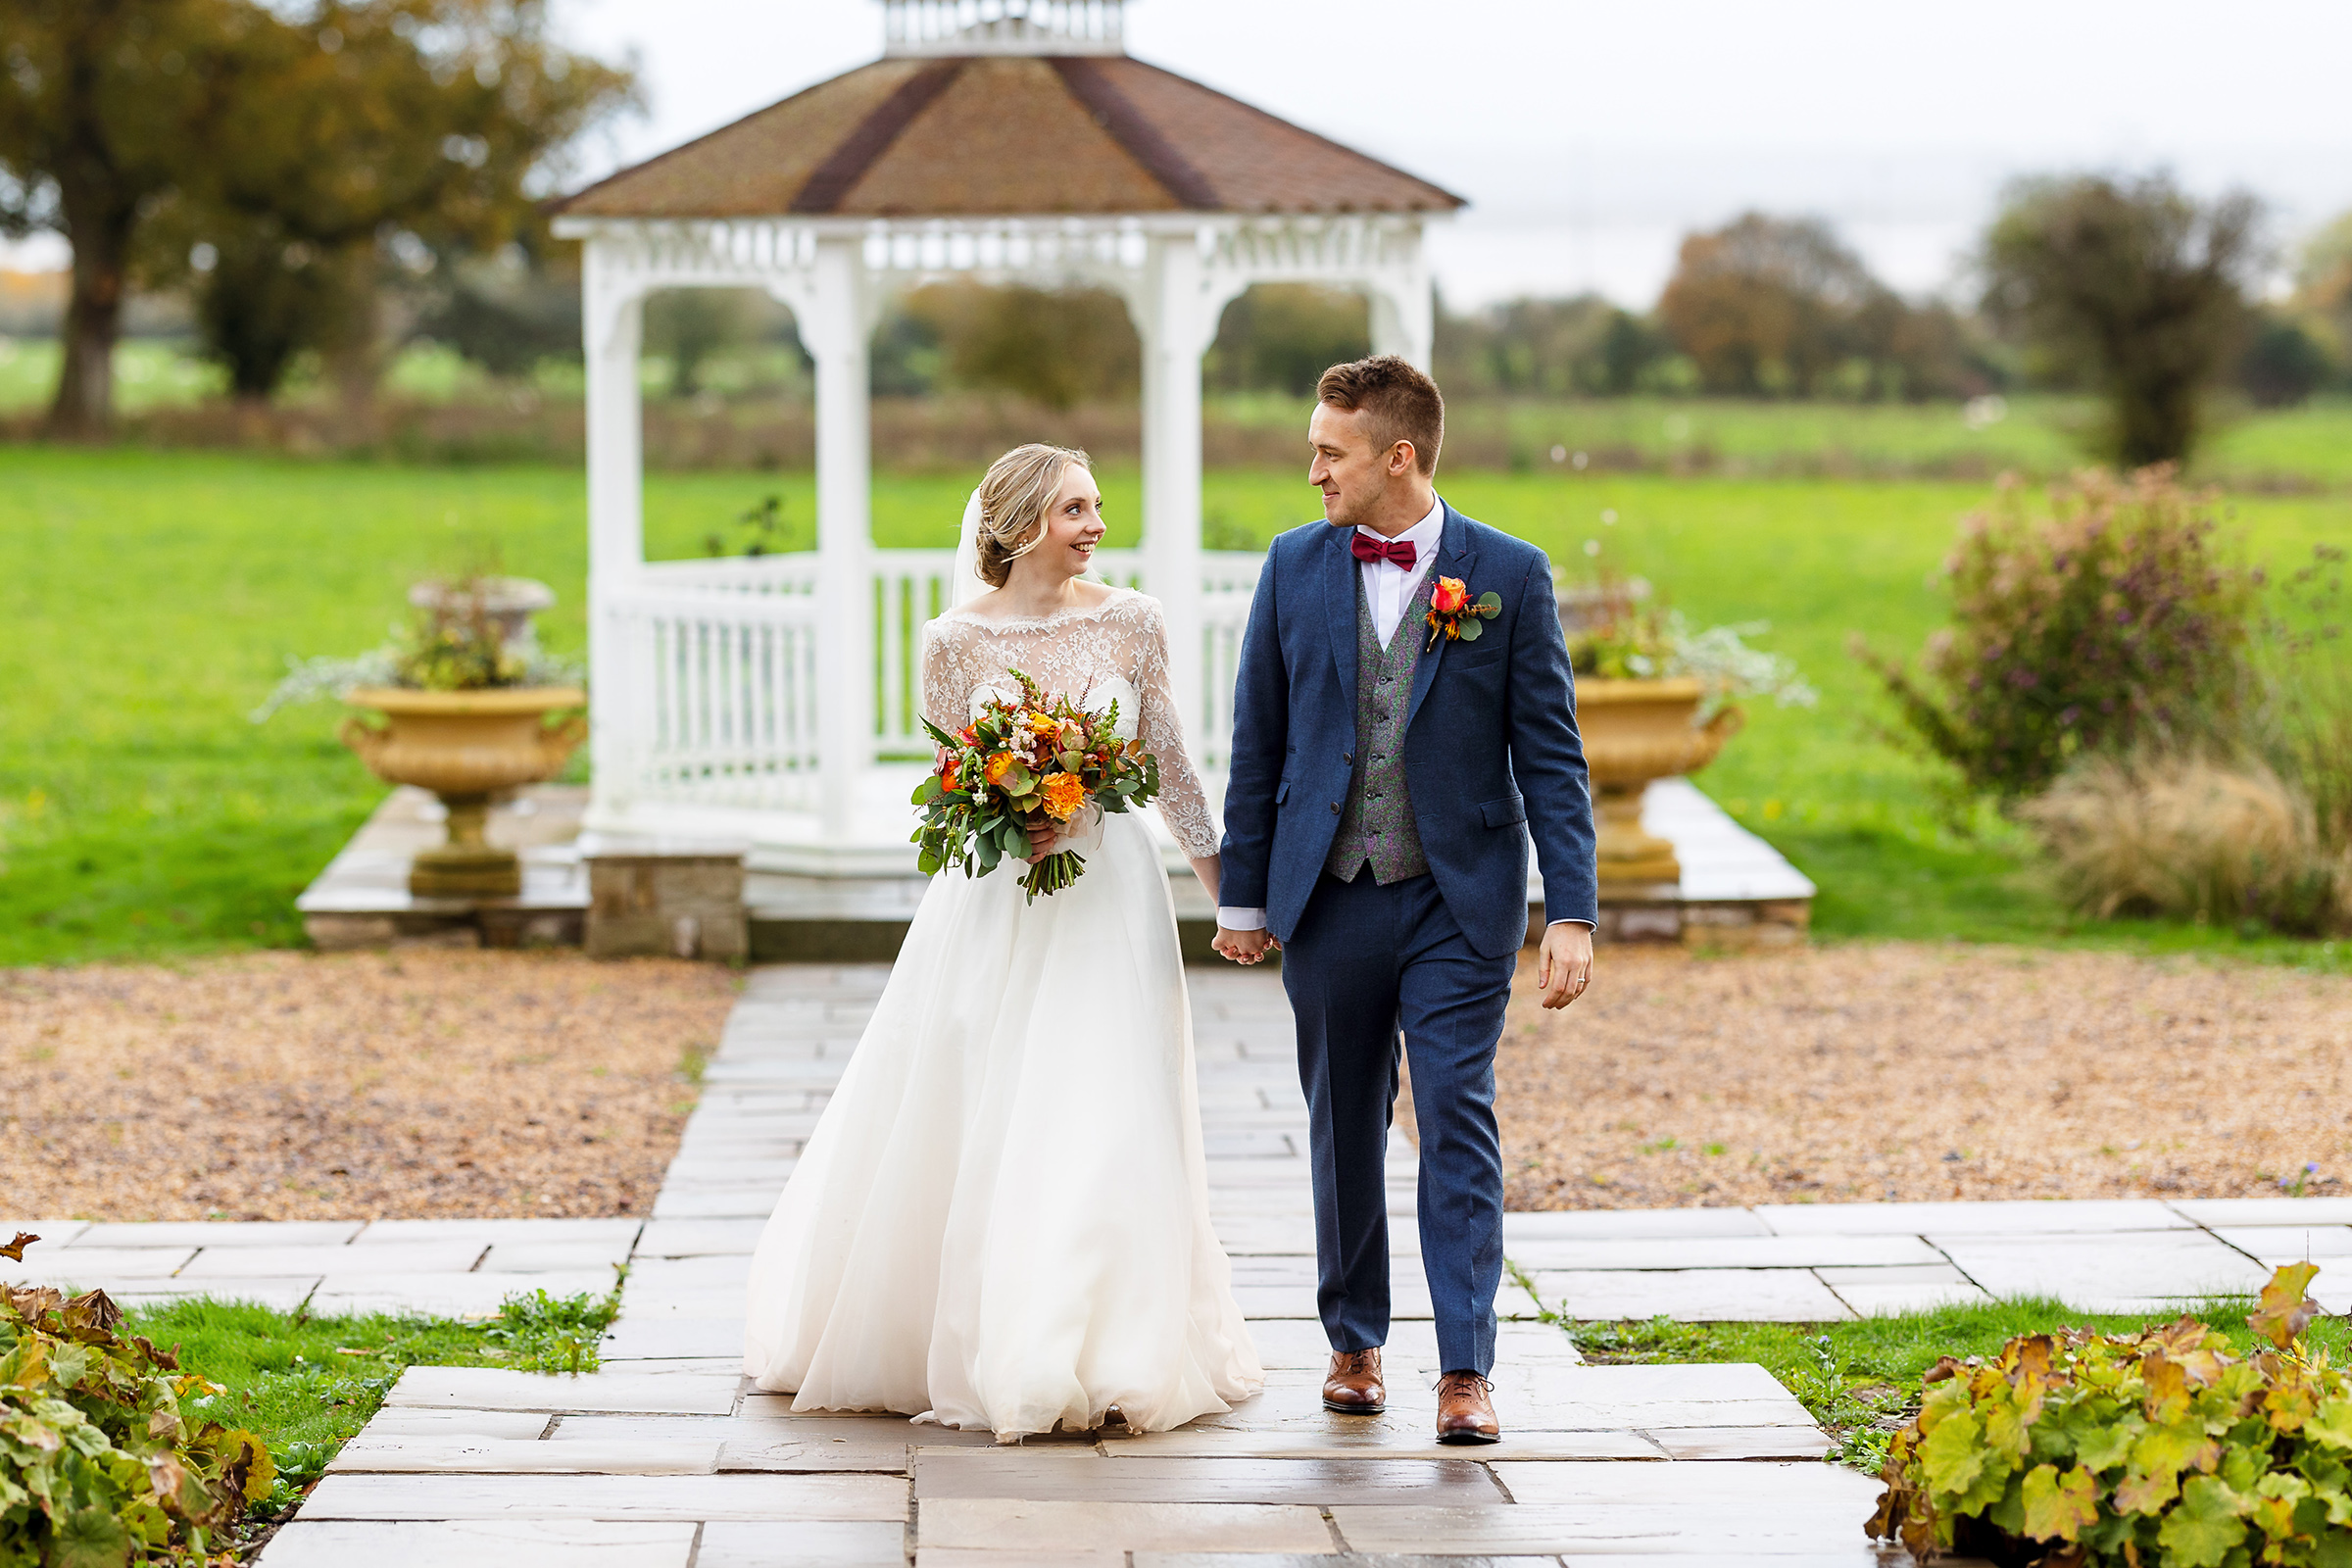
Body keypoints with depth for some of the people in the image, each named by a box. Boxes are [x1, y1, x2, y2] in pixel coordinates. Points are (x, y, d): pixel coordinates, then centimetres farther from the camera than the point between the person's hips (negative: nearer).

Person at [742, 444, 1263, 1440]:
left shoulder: (1130, 624, 1)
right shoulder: (957, 641, -3)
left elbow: (1169, 767, 8)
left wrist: (1231, 893, 10)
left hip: (1110, 898, 1)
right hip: (993, 902, 0)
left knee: (1104, 1128, -3)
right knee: (963, 1126, 4)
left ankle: (1105, 1356, 7)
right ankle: (965, 1344, 21)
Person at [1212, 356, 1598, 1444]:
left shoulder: (1509, 575, -4)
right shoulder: (1295, 567, 4)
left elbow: (1551, 755, -4)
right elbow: (1259, 743, 9)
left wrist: (1572, 911, -10)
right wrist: (1243, 895, 8)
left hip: (1460, 903, -3)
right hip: (1328, 898, 3)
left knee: (1458, 1123, -8)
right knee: (1343, 1128, 11)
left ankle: (1465, 1370, -6)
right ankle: (1354, 1342, 25)